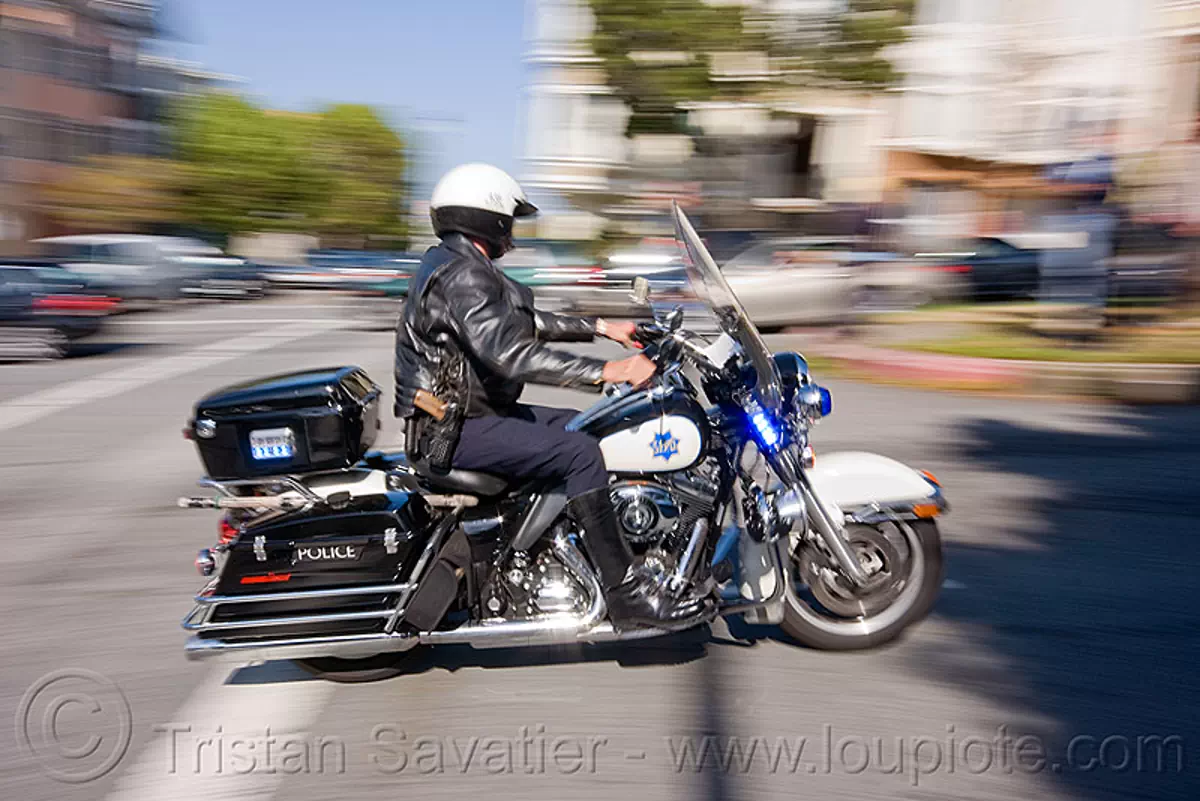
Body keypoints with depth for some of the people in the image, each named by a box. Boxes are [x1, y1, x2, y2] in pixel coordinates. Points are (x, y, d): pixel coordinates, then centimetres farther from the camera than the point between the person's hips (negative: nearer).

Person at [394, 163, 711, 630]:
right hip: (455, 429, -11)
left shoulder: (458, 264, 16)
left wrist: (598, 327, 16)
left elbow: (525, 323, 21)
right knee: (580, 453, -24)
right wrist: (605, 371, -33)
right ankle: (625, 591, -18)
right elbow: (511, 353, -31)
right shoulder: (463, 275, -19)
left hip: (467, 412, 11)